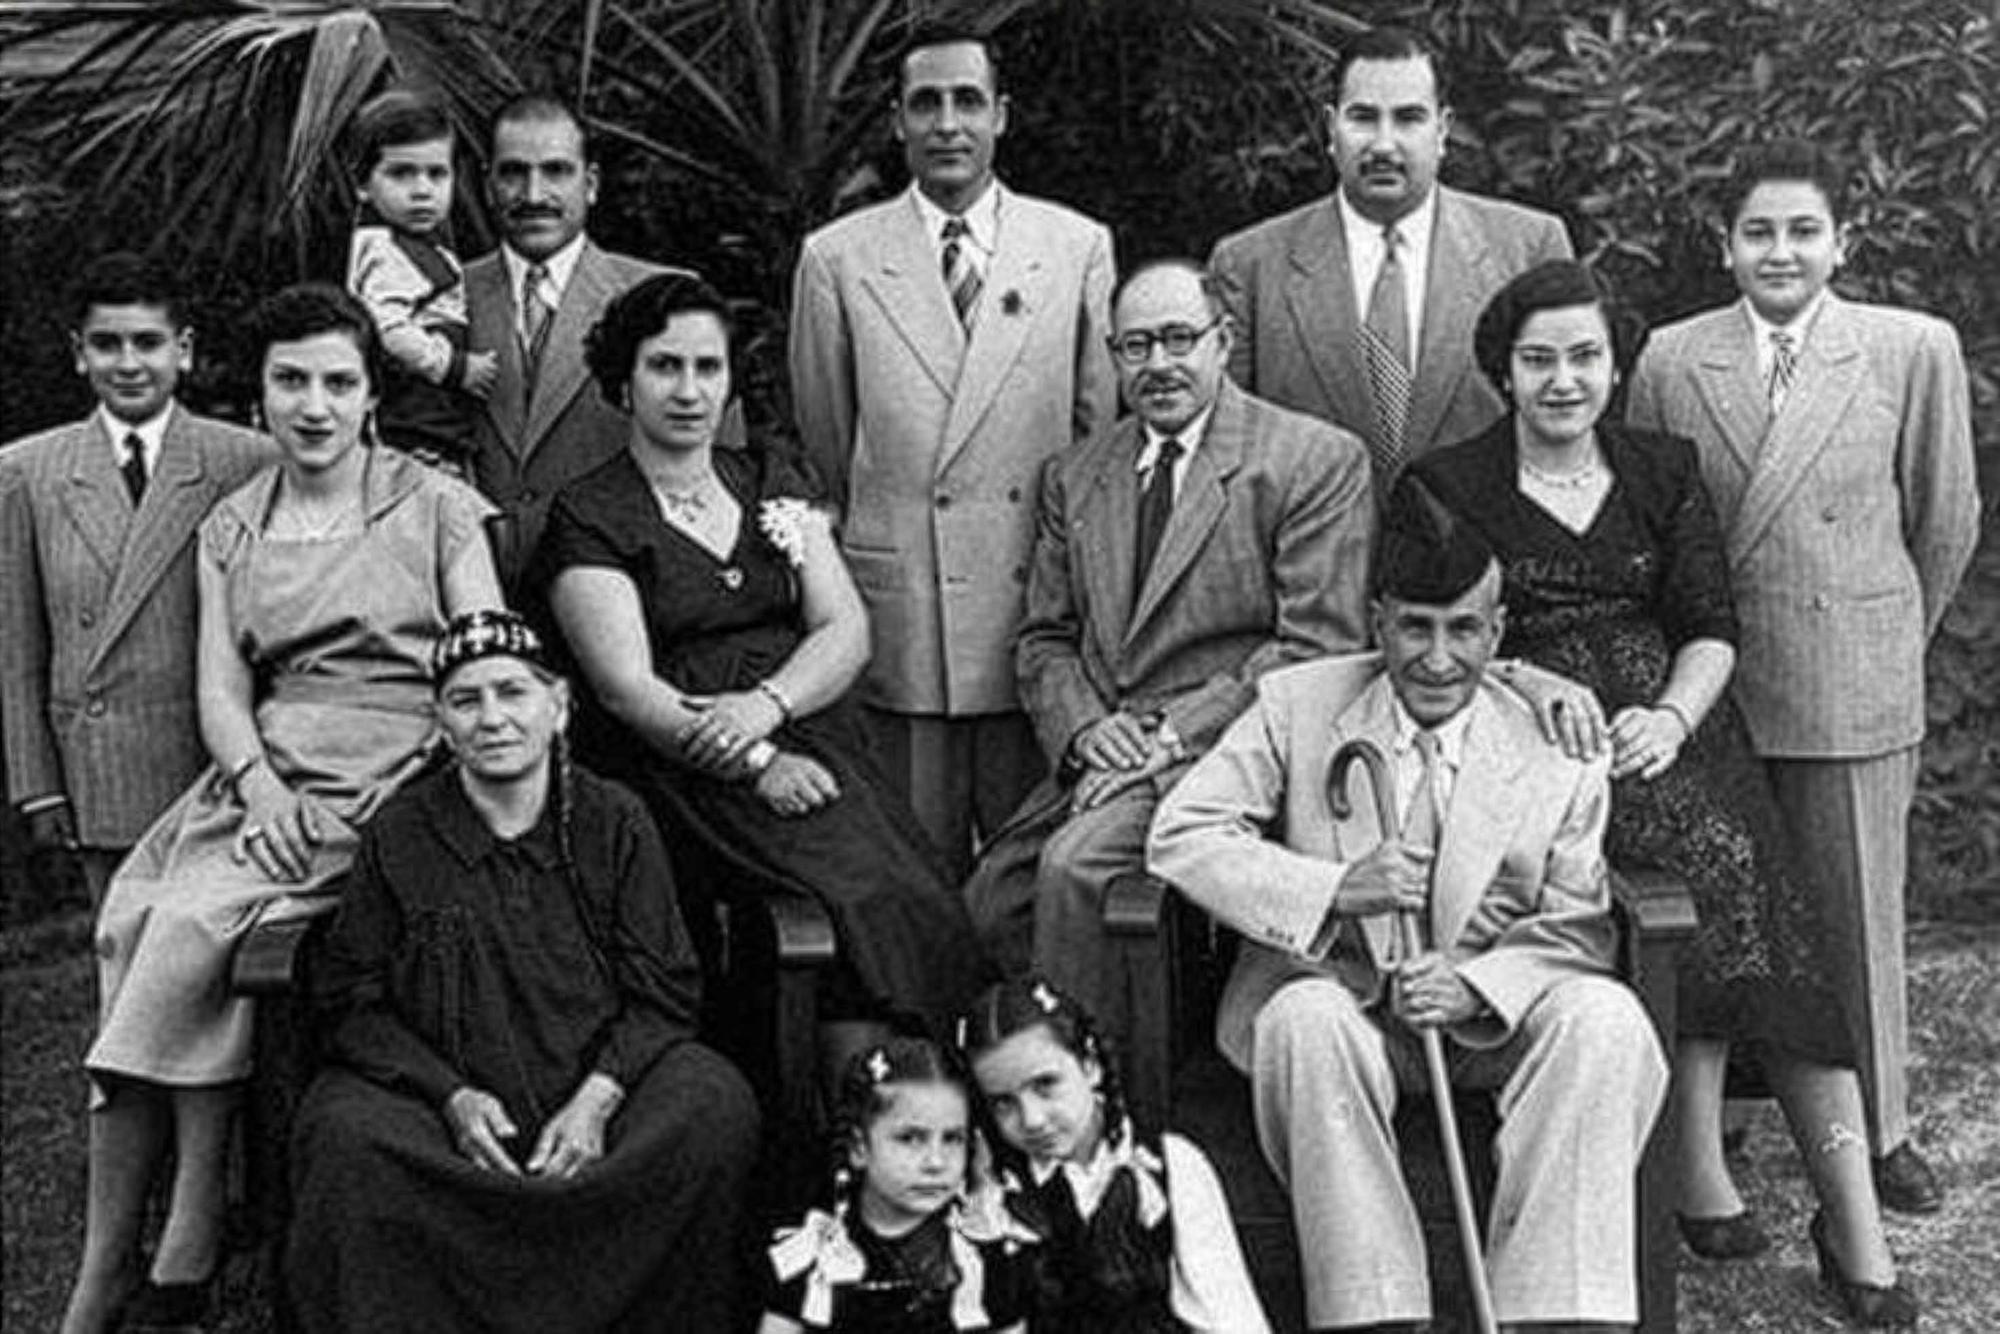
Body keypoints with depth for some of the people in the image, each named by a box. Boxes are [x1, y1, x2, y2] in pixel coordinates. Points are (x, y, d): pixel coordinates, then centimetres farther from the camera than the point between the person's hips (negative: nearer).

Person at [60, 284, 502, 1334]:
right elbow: (219, 688, 9)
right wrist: (259, 783, -11)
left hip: (392, 774, -4)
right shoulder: (232, 528, 17)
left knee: (194, 918, -25)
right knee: (136, 914, -23)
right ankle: (186, 1245, -19)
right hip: (264, 772, 4)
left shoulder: (437, 507, 6)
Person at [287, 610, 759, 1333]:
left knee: (716, 1105, -28)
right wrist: (452, 1096, -13)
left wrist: (596, 1098, -15)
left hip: (595, 1093, 1)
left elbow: (662, 993, 3)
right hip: (446, 1104, 0)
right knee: (346, 1133, -32)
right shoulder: (398, 835, 4)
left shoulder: (615, 821, 5)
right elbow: (353, 1002, 3)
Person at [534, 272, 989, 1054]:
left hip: (814, 741, 4)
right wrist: (756, 764, -18)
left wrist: (767, 704, -12)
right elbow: (626, 688, -5)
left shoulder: (773, 483, 19)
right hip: (689, 776, -4)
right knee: (877, 890, -28)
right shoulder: (589, 517, 6)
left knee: (908, 892, -26)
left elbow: (847, 630, 9)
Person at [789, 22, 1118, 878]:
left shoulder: (1077, 247, 7)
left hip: (1039, 607, 1)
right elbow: (823, 440, 11)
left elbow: (1101, 423, 10)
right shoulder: (836, 259, 4)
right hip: (898, 615, -1)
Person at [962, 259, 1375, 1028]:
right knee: (989, 901, -17)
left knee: (1076, 868, -29)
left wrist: (1175, 733, -15)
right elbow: (1044, 640, 16)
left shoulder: (1316, 462, -1)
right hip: (1101, 754, 6)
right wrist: (1085, 728, -6)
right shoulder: (1074, 477, 17)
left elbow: (1319, 645, -8)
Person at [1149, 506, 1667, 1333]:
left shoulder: (1556, 753, -2)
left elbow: (1576, 928, -1)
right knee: (1306, 1014, -35)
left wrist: (1472, 986, -22)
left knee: (1605, 1019, -27)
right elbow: (1181, 836, -9)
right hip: (1336, 992, -1)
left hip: (1490, 1014, 1)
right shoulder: (1297, 705, -3)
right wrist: (1333, 890, -23)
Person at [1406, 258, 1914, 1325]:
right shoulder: (1441, 489, 9)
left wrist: (1671, 717, -10)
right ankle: (1699, 1163, -21)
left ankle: (1852, 1215, -17)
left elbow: (1712, 631, 10)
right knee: (1712, 853, -30)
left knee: (1776, 927, -21)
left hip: (1671, 726, 3)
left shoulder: (1665, 473, 17)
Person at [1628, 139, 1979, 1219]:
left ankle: (1877, 1134, 22)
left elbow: (1945, 521, 6)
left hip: (1855, 684, -1)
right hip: (1707, 683, 1)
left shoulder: (1913, 350, -2)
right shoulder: (1671, 359, 3)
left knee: (1858, 912, 7)